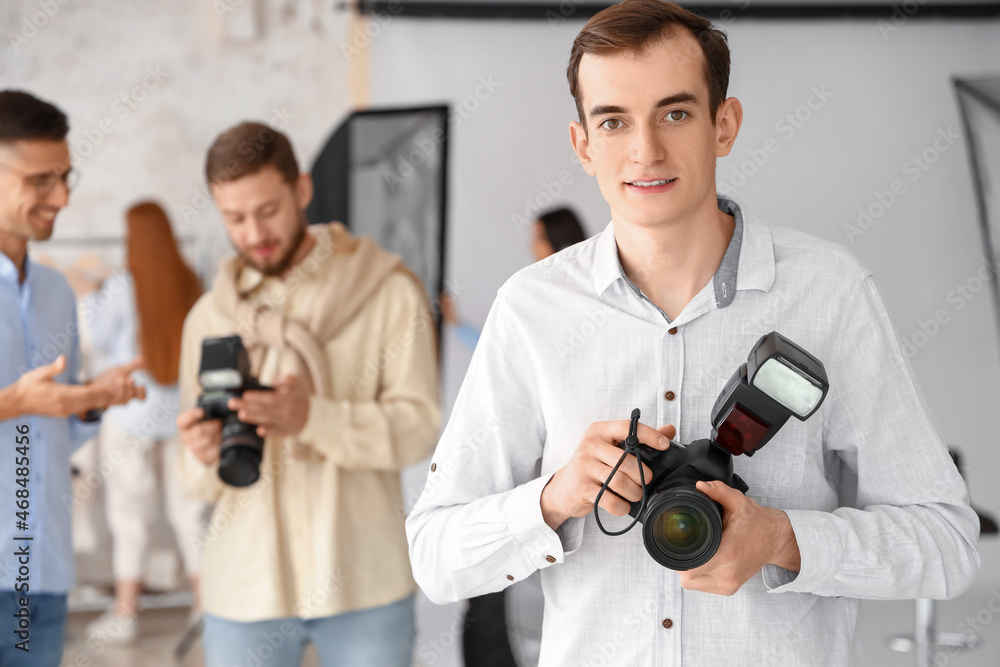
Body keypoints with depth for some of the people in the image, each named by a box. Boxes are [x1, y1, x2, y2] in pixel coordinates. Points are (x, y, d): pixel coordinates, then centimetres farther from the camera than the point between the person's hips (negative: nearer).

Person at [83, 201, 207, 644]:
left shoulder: (123, 287, -12)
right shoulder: (192, 285, -1)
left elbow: (101, 342, -2)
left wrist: (98, 302, 15)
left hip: (132, 412, -4)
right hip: (181, 409, 4)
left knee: (130, 513, 3)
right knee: (189, 511, 10)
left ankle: (125, 614, 6)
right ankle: (204, 603, 15)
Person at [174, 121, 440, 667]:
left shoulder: (387, 291, -1)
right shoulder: (209, 317, 8)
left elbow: (418, 424, -10)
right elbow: (198, 484, 6)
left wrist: (312, 418, -25)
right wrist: (204, 456, -18)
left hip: (363, 584, -2)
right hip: (244, 593, 2)